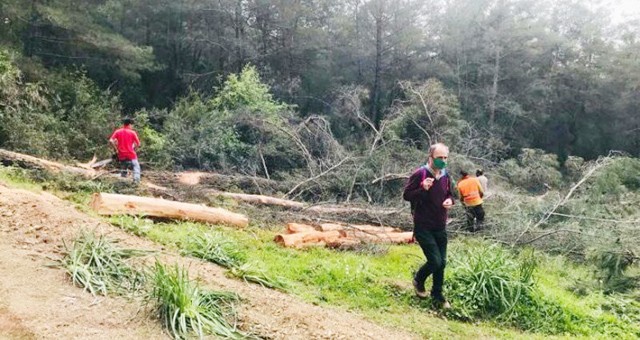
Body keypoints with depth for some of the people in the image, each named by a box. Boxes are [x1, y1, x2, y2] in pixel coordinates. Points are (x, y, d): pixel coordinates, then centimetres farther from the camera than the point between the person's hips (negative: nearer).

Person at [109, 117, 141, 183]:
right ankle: (136, 179, -13)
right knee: (136, 166, 5)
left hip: (121, 155, 4)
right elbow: (138, 144, -6)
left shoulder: (117, 131, 3)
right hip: (130, 154, -4)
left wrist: (116, 149, 1)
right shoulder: (132, 132, -4)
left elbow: (111, 141, -8)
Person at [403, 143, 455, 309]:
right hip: (423, 227, -6)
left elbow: (451, 194, 20)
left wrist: (450, 201, -4)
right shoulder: (420, 174, -14)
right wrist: (423, 189, -27)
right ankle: (418, 280, 21)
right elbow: (406, 195, -12)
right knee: (435, 261, -11)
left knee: (442, 263, 9)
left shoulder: (446, 176, 5)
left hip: (440, 227, 6)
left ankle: (437, 296, 27)